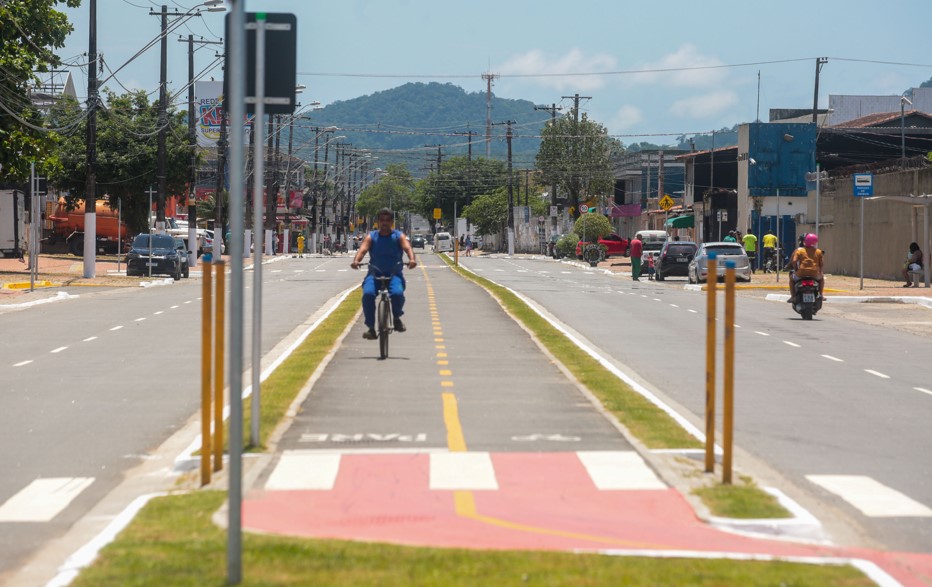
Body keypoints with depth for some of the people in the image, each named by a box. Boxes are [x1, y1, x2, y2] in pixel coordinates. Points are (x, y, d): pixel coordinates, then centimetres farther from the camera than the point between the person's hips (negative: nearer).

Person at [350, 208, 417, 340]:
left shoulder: (399, 236, 5)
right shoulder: (371, 237, 7)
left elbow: (407, 247, -13)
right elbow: (363, 249, -9)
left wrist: (412, 259, -36)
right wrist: (356, 260, -32)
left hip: (394, 274, -1)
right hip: (374, 273, 1)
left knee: (397, 293, -32)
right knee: (368, 294, -29)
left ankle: (397, 317, 1)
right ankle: (371, 328, -17)